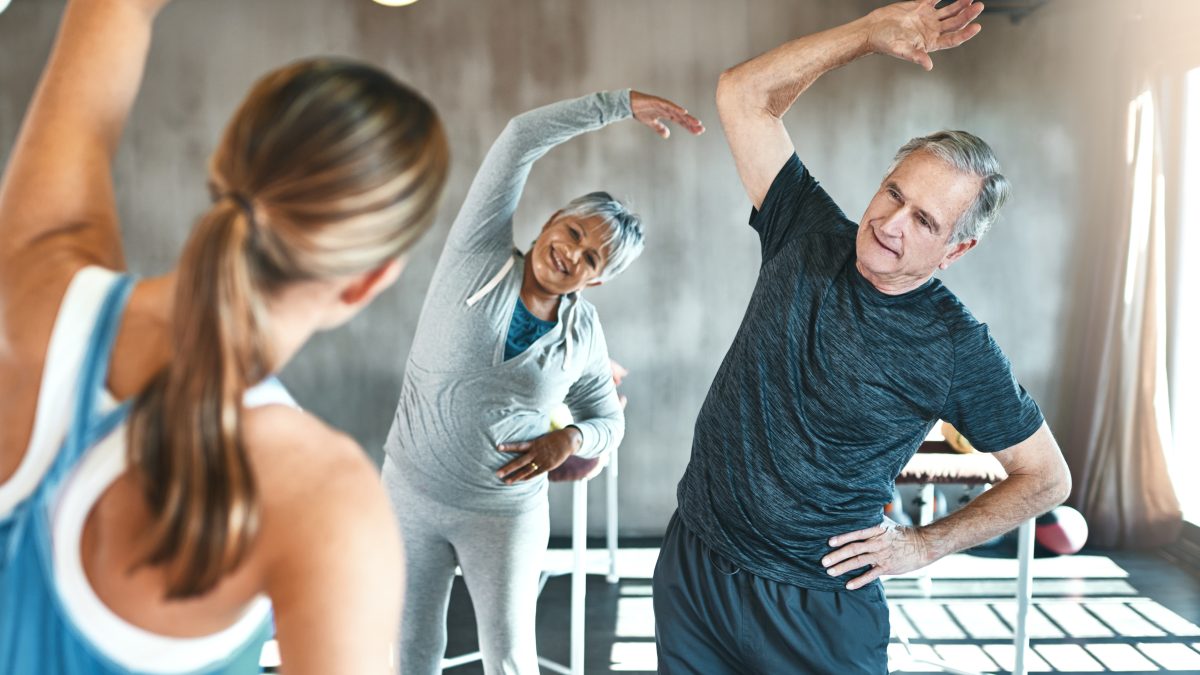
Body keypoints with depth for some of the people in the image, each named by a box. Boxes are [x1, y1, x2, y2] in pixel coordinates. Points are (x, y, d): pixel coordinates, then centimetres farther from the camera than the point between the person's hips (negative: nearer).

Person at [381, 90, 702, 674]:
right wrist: (622, 102, -19)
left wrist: (569, 440, -15)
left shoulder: (584, 334, -7)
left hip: (507, 512, 1)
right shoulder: (477, 254, -12)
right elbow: (520, 140, -18)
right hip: (412, 492, 0)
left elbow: (609, 420, 7)